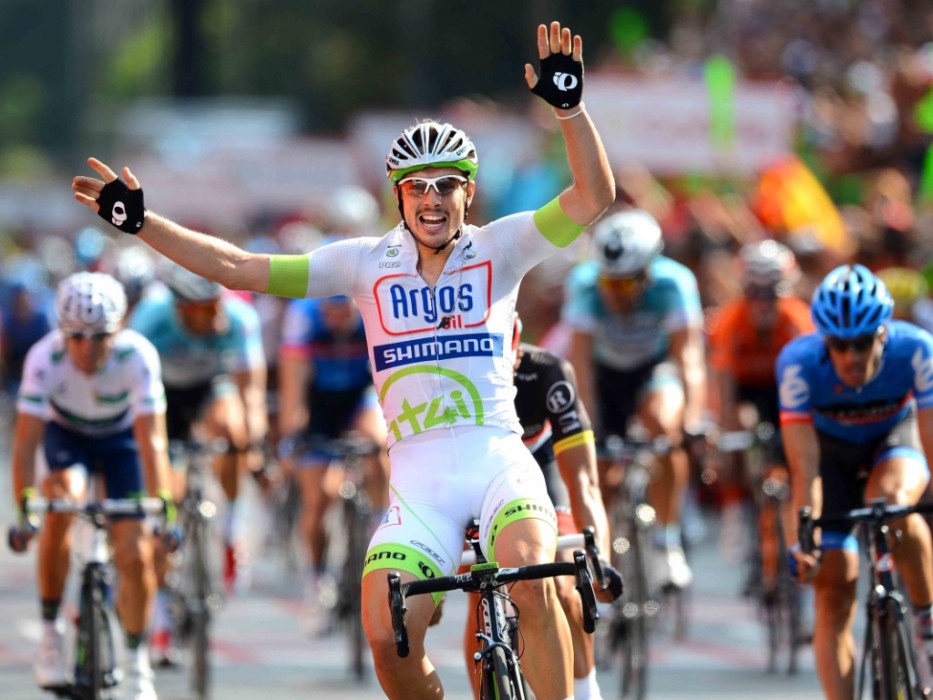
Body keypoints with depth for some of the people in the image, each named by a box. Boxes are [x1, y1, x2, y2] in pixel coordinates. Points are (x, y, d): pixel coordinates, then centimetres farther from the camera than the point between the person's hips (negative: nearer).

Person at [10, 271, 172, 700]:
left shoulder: (138, 356, -34)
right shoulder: (45, 358, -33)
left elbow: (152, 441, -36)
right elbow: (25, 443, -33)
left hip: (121, 439, 0)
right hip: (66, 435, 0)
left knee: (135, 556, -9)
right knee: (61, 502, -32)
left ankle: (136, 660, 15)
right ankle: (51, 628, -16)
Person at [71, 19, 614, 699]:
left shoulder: (499, 248, 4)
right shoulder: (369, 261, 8)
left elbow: (594, 196, -8)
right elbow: (243, 269, 8)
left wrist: (569, 105, -21)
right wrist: (140, 221, 3)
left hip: (497, 458, -2)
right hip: (417, 481, 2)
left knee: (530, 579, -31)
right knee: (388, 638, -16)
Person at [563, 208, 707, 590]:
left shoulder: (672, 282, -32)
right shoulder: (584, 283, -30)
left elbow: (688, 353, -37)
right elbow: (580, 359, -31)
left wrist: (694, 418, -50)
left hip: (656, 367, -2)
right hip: (606, 370, 2)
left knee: (665, 425, -33)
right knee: (600, 475, -5)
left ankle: (667, 544, -24)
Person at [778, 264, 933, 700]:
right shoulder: (799, 363, -33)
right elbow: (804, 465, -34)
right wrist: (804, 537, -44)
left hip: (897, 438, -1)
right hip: (833, 448, 1)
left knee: (889, 500, -35)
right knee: (833, 586, -9)